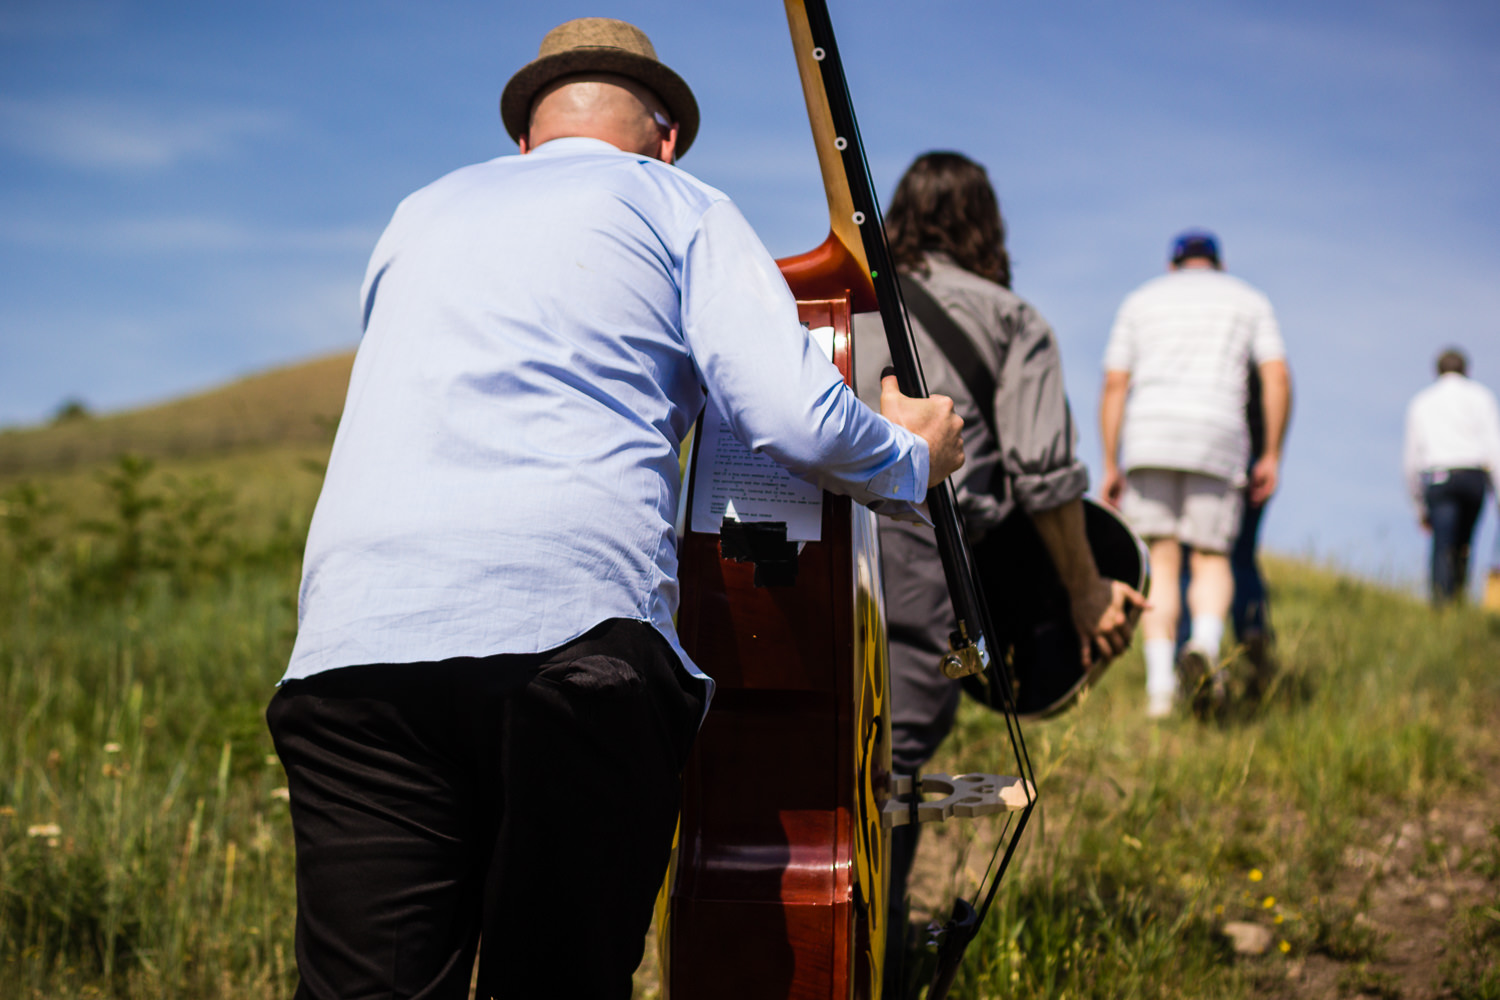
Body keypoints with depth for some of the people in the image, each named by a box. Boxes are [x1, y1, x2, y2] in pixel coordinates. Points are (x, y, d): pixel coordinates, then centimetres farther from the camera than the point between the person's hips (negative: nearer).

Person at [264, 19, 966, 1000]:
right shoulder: (681, 207, 17)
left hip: (352, 638, 4)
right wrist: (913, 457, 22)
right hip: (573, 619, -3)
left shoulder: (420, 216, 31)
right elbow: (796, 416, 2)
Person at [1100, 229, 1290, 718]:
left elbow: (1114, 385, 11)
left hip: (1148, 436, 1)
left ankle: (1159, 686, -7)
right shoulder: (1248, 299, 19)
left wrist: (1110, 466, 11)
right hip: (1218, 439, -1)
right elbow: (1277, 378, 5)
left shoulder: (1141, 299, 20)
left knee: (1160, 560, 3)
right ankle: (1204, 645, -24)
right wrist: (1271, 455, 7)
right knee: (1211, 558, 5)